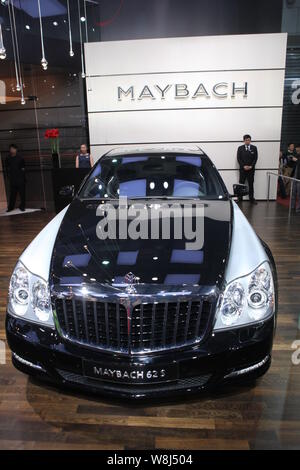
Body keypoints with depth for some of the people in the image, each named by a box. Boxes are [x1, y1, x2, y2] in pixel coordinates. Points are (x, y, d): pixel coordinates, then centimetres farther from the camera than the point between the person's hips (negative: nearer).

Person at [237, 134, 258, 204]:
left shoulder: (254, 148, 5)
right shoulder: (240, 148, 4)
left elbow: (255, 158, 1)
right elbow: (239, 158, -2)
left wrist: (251, 166, -11)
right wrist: (244, 166, -12)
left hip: (251, 169, 1)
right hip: (243, 169, -1)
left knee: (251, 184, 5)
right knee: (241, 184, 0)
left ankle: (251, 199, 10)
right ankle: (240, 198, 6)